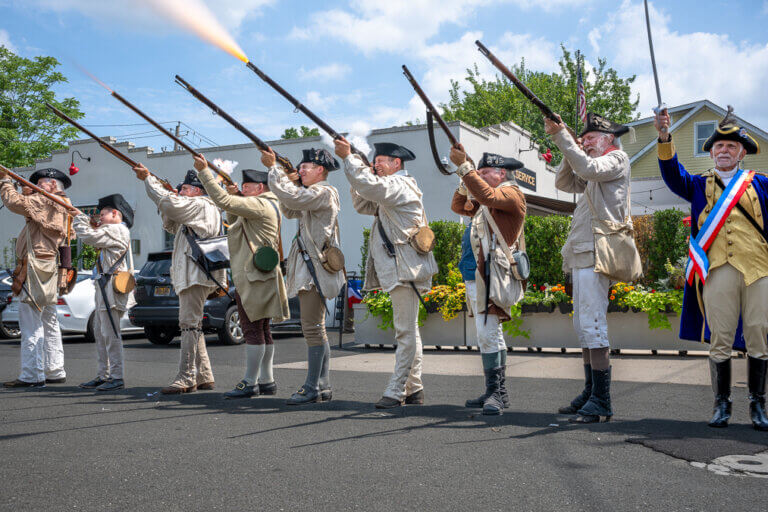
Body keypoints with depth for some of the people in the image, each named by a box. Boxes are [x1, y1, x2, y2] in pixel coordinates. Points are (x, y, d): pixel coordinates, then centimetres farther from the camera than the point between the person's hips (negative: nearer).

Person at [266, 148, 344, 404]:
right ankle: (323, 386, 17)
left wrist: (273, 167, -12)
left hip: (316, 267, -11)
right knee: (316, 329, 12)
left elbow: (291, 198, -22)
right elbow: (290, 211, 27)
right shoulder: (312, 195, 21)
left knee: (312, 328, -10)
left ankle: (312, 388, -7)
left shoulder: (324, 192, -10)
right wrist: (290, 180, 15)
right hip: (308, 268, 11)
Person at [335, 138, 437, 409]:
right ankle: (414, 389, 19)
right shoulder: (390, 191, 24)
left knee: (406, 331, -8)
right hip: (397, 270, 11)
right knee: (409, 330, 13)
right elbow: (363, 204, 26)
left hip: (405, 269, -11)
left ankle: (396, 391, -8)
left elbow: (371, 186, -24)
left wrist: (349, 157, -17)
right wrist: (359, 171, 14)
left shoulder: (401, 185, -8)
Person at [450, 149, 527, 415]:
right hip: (481, 273, 10)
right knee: (491, 332, 11)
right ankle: (498, 392, 17)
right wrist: (464, 178, 11)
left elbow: (487, 195, -24)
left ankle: (494, 391, -13)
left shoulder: (511, 193, -5)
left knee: (487, 331, -16)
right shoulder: (485, 204, 23)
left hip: (496, 271, -10)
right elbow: (459, 206, 25)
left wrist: (464, 166, -22)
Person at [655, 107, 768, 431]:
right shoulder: (700, 185, 15)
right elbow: (673, 174, -1)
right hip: (717, 271, 0)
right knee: (719, 341, 2)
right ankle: (722, 404, 13)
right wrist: (664, 137, -15)